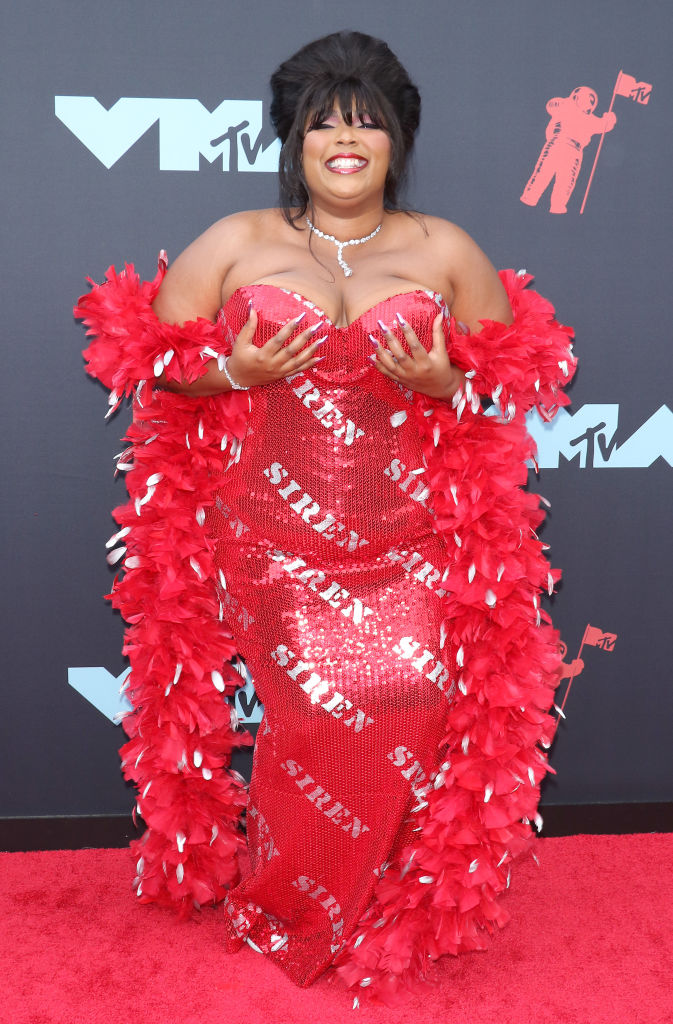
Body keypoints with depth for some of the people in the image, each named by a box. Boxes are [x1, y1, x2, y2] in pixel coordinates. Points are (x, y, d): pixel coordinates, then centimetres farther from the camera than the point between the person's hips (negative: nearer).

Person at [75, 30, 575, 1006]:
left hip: (410, 537, 1)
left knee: (414, 695, -14)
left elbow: (522, 366, 13)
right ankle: (290, 912, 16)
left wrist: (447, 382, -8)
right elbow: (148, 354, 9)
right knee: (316, 705, -11)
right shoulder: (236, 244, 7)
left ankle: (399, 904, 11)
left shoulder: (446, 250, 8)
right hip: (275, 533, -1)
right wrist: (236, 371, -10)